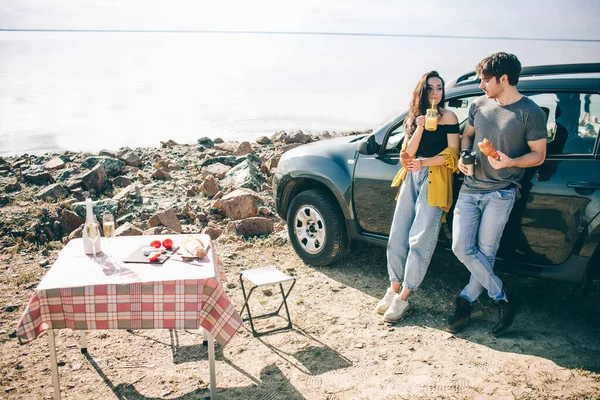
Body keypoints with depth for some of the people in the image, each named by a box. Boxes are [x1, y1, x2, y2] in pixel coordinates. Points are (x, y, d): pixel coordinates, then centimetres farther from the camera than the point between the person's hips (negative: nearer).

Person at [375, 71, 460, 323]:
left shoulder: (448, 117, 2)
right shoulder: (414, 118, 16)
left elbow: (451, 154, -3)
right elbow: (408, 154, 5)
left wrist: (423, 162, -14)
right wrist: (420, 127, -8)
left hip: (435, 181, -5)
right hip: (411, 179, 5)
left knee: (420, 240, -8)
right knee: (397, 237, 1)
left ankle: (403, 299, -3)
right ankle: (394, 288, 14)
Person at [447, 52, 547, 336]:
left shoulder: (530, 113, -6)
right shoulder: (479, 105, 9)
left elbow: (538, 155, -3)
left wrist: (511, 162, -22)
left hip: (500, 193, -5)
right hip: (470, 188, 5)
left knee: (486, 253, -1)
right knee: (461, 248, -3)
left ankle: (466, 301, 18)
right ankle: (502, 301, 9)